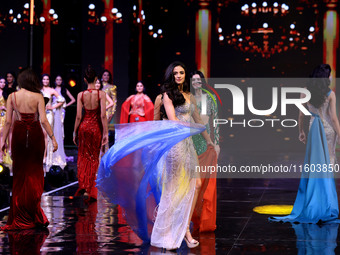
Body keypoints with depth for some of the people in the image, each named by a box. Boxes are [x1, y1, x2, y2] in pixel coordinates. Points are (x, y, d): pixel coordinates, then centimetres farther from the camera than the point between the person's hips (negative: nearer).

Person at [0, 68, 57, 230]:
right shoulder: (38, 97, -6)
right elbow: (43, 120, -11)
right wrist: (52, 138, -5)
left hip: (19, 134, 1)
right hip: (35, 134, -1)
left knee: (20, 174, 9)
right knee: (35, 172, 9)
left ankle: (20, 217, 12)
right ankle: (34, 215, 8)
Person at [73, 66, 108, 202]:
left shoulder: (81, 95, -6)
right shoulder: (101, 94, -10)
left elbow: (78, 116, -4)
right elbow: (103, 115, -12)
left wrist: (75, 132, 7)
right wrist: (105, 132, -6)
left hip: (84, 126, 1)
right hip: (96, 127, -1)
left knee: (83, 157, 16)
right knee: (94, 158, 11)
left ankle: (82, 185, 6)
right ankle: (89, 190, 11)